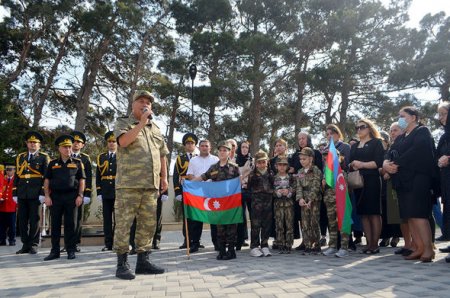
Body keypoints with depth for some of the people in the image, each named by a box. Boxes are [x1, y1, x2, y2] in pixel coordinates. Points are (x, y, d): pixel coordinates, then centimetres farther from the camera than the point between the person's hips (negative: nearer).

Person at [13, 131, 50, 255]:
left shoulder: (43, 157, 3)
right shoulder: (20, 157, 15)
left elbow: (46, 177, -2)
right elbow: (17, 176, 14)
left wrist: (43, 193, -9)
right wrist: (15, 193, 8)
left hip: (35, 194, -4)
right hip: (22, 195, 4)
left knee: (34, 220, 2)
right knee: (22, 220, 6)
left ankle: (33, 245, 10)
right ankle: (25, 245, 15)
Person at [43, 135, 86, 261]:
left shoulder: (77, 163, 7)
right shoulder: (53, 163, 10)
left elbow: (82, 181, 5)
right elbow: (47, 181, 10)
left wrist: (80, 195, -5)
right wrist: (47, 196, 0)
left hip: (71, 196, -1)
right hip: (55, 197, 2)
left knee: (70, 224, 2)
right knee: (55, 224, 4)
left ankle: (71, 250, 10)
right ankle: (54, 251, 13)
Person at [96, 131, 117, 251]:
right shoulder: (101, 157, 12)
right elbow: (98, 176, 9)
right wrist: (99, 192, 1)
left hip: (118, 192, -2)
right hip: (106, 193, 2)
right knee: (107, 219, 5)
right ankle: (108, 243, 11)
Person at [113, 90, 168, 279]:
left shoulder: (155, 128, 20)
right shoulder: (123, 123, 5)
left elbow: (162, 154, 22)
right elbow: (123, 141, -17)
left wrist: (164, 177, 14)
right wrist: (142, 122, -13)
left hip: (151, 185, 5)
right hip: (128, 184, -5)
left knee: (148, 224, 8)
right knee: (124, 223, -2)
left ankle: (142, 261, 18)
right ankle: (122, 264, 8)